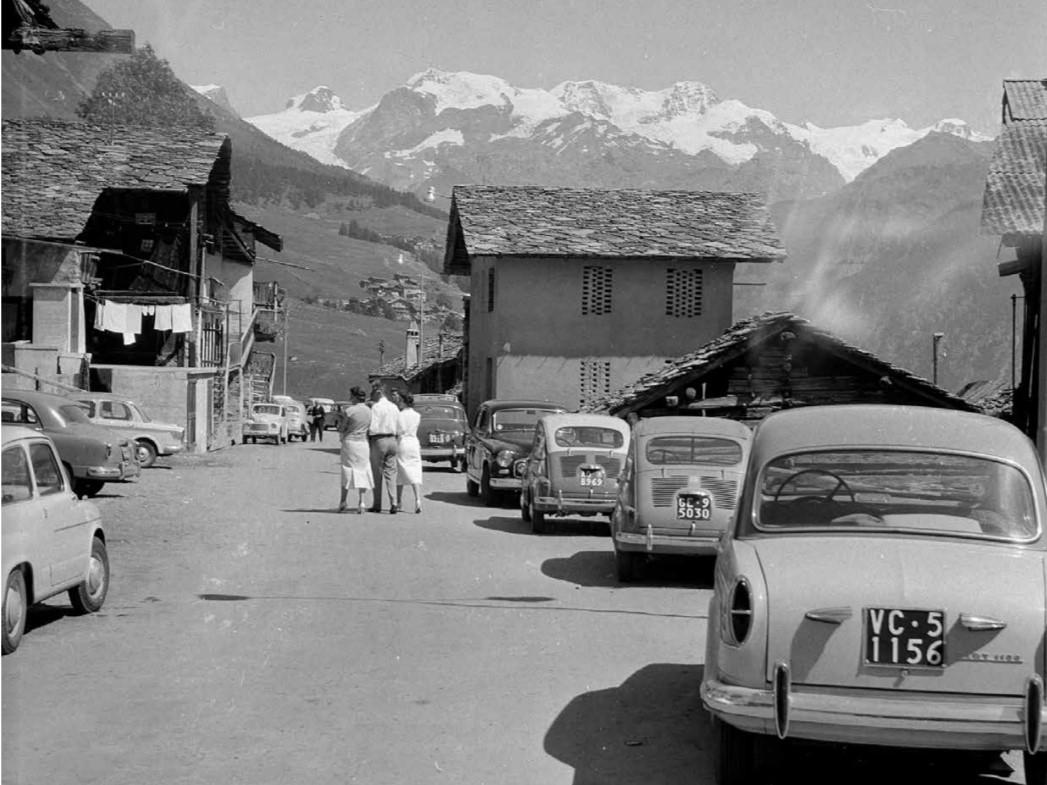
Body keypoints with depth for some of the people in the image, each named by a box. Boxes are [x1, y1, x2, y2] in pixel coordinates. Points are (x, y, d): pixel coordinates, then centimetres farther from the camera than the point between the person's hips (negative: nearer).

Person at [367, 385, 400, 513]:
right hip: (392, 440, 5)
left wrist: (368, 440, -2)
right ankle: (393, 503, -5)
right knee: (391, 473, 5)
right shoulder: (394, 407, 11)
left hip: (379, 440, -5)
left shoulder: (376, 407, -9)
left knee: (377, 474, 3)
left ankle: (377, 505, 6)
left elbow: (373, 427, -15)